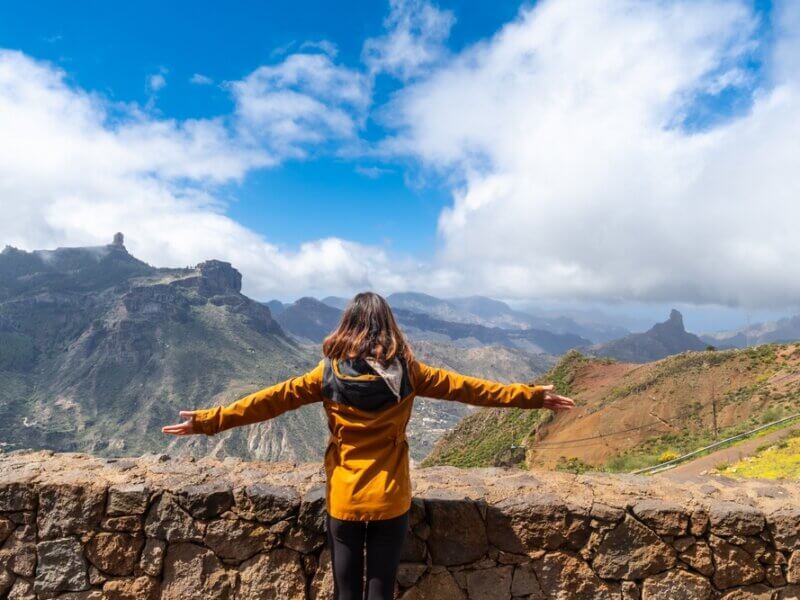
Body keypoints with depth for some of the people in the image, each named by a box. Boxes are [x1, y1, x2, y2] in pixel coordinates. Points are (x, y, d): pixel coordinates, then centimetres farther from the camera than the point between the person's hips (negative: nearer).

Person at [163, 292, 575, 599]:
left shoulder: (329, 372, -8)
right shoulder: (406, 371, -8)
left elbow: (270, 400, -7)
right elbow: (467, 388, -3)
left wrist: (206, 421, 1)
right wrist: (534, 397, 6)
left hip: (344, 501, 0)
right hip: (391, 500, 0)